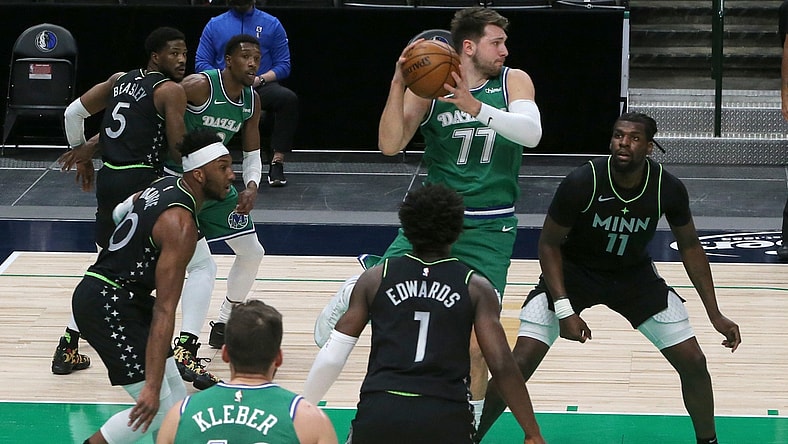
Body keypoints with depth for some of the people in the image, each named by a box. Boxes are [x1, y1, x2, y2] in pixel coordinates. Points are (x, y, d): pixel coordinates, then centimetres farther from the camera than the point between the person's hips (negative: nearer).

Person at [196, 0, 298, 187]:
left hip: (261, 87, 0)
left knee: (289, 98, -33)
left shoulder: (272, 24, 11)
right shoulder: (214, 25, 14)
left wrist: (260, 79, -12)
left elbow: (283, 66, 7)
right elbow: (201, 63, 8)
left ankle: (277, 162, -32)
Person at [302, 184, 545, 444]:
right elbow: (501, 366, 0)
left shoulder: (375, 279, 11)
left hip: (379, 412, 1)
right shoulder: (476, 288, 7)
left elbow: (332, 355, 10)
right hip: (446, 418, -1)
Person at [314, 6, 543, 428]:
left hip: (489, 229, 0)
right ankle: (352, 291, 28)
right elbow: (390, 145, -12)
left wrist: (476, 107, -35)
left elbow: (532, 132, -22)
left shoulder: (513, 81, -4)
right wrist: (398, 83, -24)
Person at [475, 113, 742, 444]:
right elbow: (549, 244, -16)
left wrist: (715, 314, -4)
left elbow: (690, 247, -3)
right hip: (572, 271, -3)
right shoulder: (582, 182, -29)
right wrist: (564, 310, -25)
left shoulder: (668, 189, -21)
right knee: (519, 365, -15)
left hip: (634, 274, 3)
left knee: (693, 362, -3)